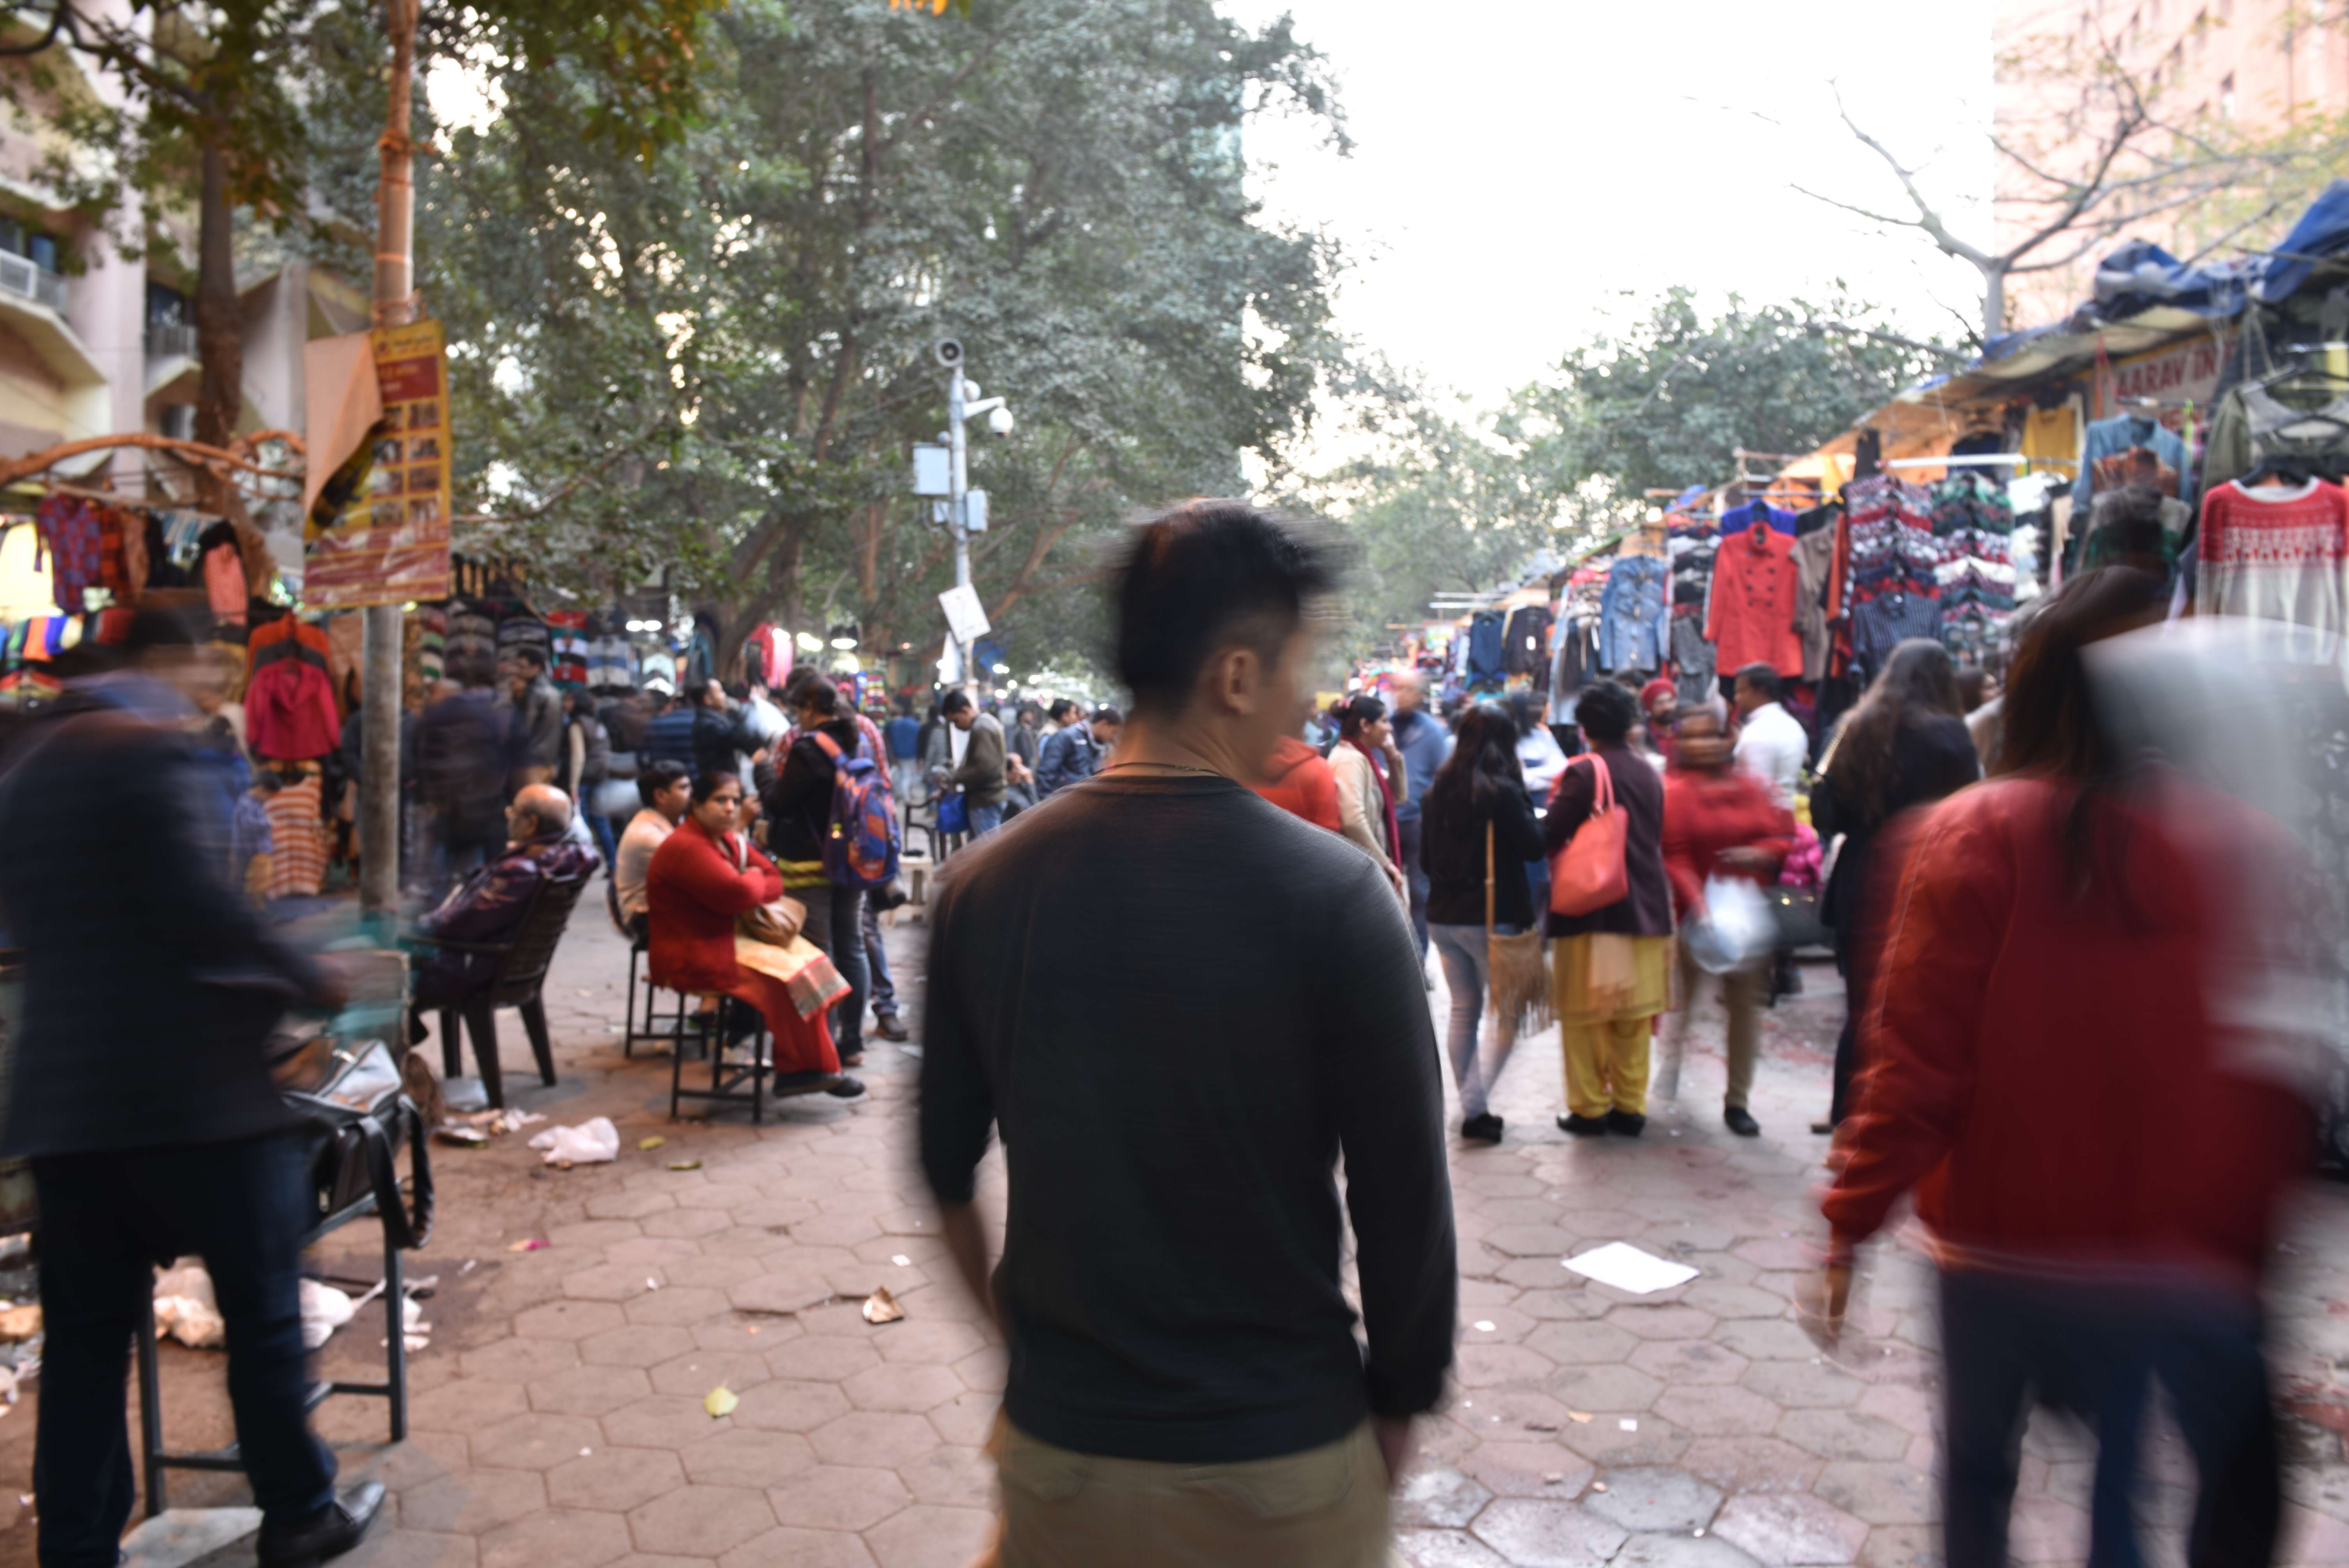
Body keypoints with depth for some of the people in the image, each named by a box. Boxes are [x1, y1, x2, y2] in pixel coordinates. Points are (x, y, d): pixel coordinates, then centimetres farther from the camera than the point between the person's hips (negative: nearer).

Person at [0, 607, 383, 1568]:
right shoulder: (145, 749, -11)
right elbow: (197, 904, -19)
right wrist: (309, 983, -7)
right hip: (188, 1083, -8)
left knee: (85, 1332, 12)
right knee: (262, 1307, 6)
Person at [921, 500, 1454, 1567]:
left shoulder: (984, 888, -8)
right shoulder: (1332, 897, -19)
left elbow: (947, 1169, 2)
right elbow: (1406, 1198, -14)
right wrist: (1399, 1400, 2)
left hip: (1060, 1445, 2)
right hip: (1283, 1451, -1)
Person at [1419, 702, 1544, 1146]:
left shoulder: (1436, 791, 4)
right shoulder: (1502, 791, -16)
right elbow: (1534, 847, -10)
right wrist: (1522, 794, 0)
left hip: (1442, 917, 6)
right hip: (1492, 918, -6)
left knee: (1462, 1013, 15)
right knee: (1508, 1015, 5)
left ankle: (1472, 1108, 19)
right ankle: (1474, 1109, -5)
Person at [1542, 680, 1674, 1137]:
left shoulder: (1583, 773, -12)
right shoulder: (1650, 773, 8)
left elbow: (1548, 837, -15)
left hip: (1592, 911, -6)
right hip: (1647, 908, 6)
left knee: (1584, 1014, 4)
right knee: (1635, 1016, 12)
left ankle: (1589, 1108, 7)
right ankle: (1630, 1106, 16)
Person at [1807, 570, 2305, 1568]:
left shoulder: (1977, 838, -14)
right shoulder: (2255, 850, -8)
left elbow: (1917, 1062, -15)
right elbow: (2286, 1081, -2)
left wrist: (1852, 1225, -7)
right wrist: (2258, 1236, 11)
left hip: (2003, 1238, -1)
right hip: (2192, 1260, 1)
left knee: (1978, 1466, 21)